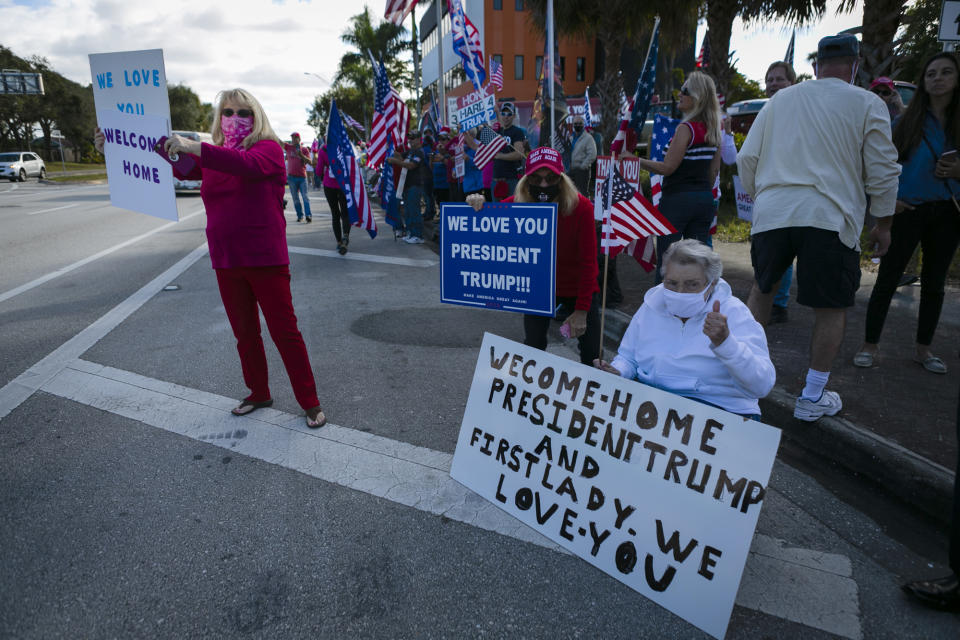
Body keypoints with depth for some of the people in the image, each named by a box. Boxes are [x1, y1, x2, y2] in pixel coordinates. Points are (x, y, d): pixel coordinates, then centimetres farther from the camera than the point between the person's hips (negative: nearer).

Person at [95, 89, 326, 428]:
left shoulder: (268, 149, -6)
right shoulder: (212, 157, 13)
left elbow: (248, 164, -27)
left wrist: (193, 147, -37)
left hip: (266, 260, -6)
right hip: (226, 263, 6)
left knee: (285, 332, -1)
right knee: (244, 333, 16)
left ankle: (310, 403, 10)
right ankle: (259, 394, 33)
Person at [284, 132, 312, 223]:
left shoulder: (304, 149, 5)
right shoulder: (288, 147, 8)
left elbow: (309, 162, -1)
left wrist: (301, 155, -14)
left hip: (302, 176, -2)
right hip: (292, 176, 2)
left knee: (305, 196, -7)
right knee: (295, 198, 4)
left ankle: (308, 215, -10)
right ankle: (300, 215, 12)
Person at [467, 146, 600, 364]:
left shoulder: (581, 207, -22)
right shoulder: (517, 204, -16)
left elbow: (588, 262, -18)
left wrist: (582, 310, -20)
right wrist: (477, 205, -32)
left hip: (578, 291, -1)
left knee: (592, 355, 4)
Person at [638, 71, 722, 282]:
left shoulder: (686, 128, -13)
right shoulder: (713, 130, 10)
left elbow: (667, 167, -16)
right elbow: (714, 171, 15)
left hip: (678, 199, -8)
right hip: (705, 199, 8)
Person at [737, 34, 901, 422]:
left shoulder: (780, 100, 13)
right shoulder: (867, 104, 4)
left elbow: (747, 158, 12)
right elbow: (882, 171, 2)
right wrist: (883, 223, 12)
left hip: (771, 212, 3)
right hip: (829, 217, -3)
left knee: (762, 289, 21)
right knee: (831, 309, 8)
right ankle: (812, 398, 15)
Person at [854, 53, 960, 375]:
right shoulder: (906, 121, -2)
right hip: (907, 210, -3)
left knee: (934, 282, 10)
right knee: (888, 279, -3)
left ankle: (924, 349, 22)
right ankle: (870, 345, 7)